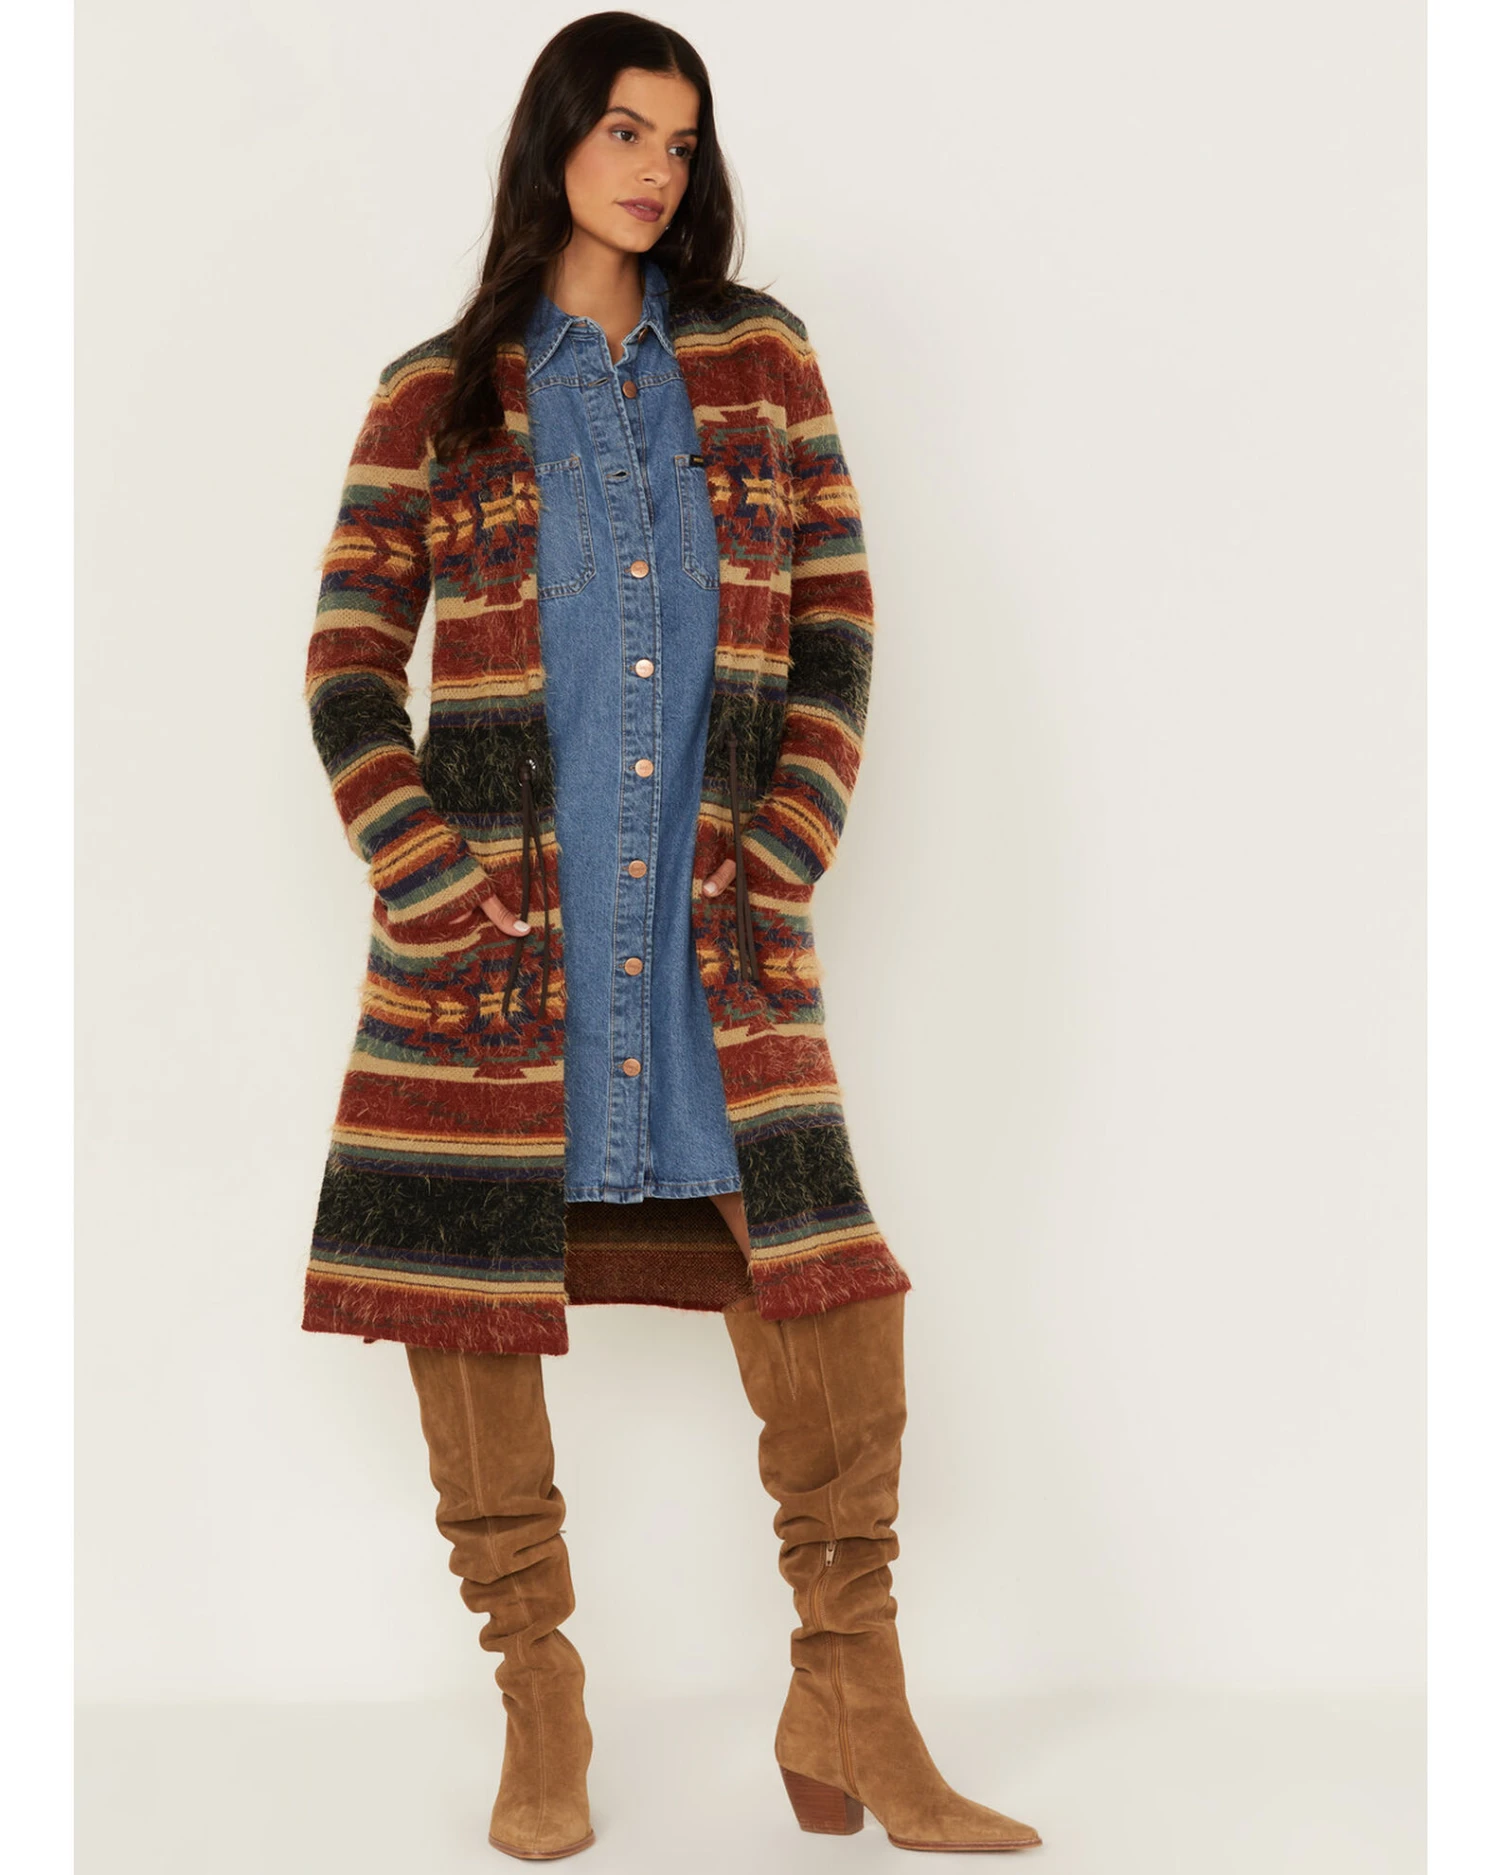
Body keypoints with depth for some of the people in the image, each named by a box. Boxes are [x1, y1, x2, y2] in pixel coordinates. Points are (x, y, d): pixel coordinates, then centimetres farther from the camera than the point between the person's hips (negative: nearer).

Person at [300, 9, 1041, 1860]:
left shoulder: (759, 359, 12)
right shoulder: (437, 394, 7)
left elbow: (836, 628, 9)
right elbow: (348, 661, 4)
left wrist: (785, 862, -1)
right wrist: (433, 887, -7)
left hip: (719, 920, 1)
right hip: (496, 921, -1)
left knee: (829, 1286, -4)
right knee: (471, 1289, 1)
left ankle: (853, 1720, 8)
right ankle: (539, 1712, 17)